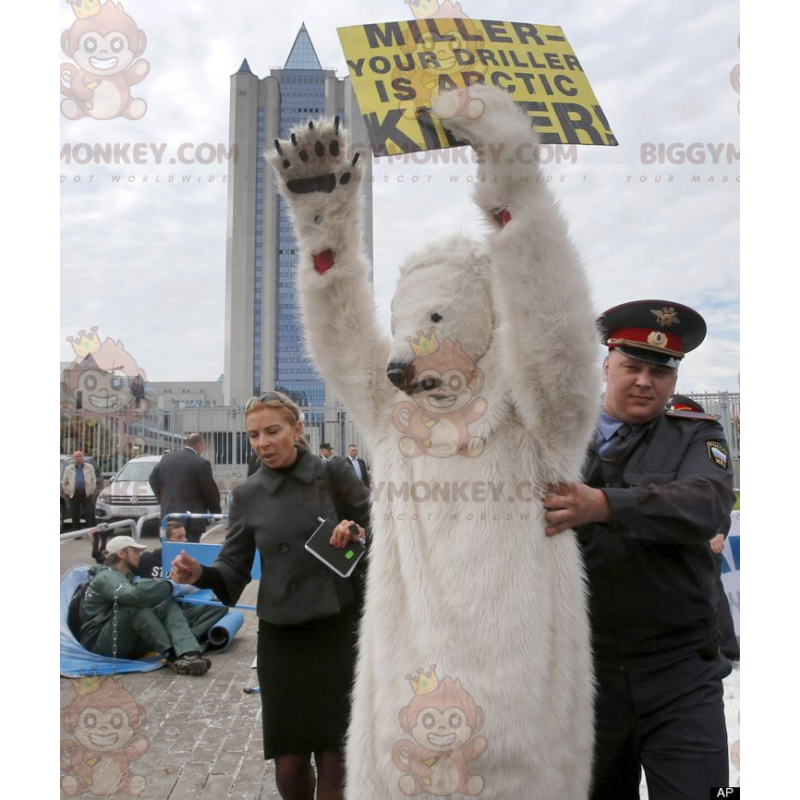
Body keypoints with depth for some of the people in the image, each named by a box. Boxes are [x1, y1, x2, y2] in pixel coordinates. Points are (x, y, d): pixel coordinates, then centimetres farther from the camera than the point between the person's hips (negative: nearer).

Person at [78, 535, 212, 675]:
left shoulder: (125, 576, 20)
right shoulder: (107, 576, -13)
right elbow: (133, 595, -32)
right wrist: (169, 586, -23)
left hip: (127, 643, 8)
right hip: (100, 645, -8)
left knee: (168, 605, -13)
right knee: (135, 605, -32)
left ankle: (188, 654, -39)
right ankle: (173, 654, -31)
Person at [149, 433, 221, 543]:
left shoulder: (166, 459, 7)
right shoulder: (201, 463, -12)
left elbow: (153, 480, 18)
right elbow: (210, 492, -7)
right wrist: (217, 512, 8)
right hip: (192, 521, -6)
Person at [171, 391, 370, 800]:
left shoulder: (334, 475, -4)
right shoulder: (247, 494, 2)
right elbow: (234, 571, 2)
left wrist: (358, 532, -20)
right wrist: (200, 574, -18)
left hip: (338, 628, -1)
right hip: (280, 636, 2)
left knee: (333, 756, 1)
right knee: (288, 764, 5)